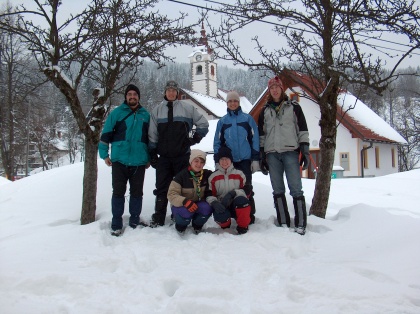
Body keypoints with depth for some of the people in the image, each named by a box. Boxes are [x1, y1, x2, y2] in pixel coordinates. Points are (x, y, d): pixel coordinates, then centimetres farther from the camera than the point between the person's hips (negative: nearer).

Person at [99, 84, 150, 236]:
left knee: (137, 192, 8)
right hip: (119, 160, -2)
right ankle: (116, 223, 11)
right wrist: (104, 154, -3)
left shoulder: (145, 115, 10)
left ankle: (135, 221, 20)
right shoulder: (117, 112, 2)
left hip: (139, 161, 2)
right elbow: (106, 133, 2)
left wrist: (149, 158, 15)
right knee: (118, 191, 2)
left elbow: (150, 138, 16)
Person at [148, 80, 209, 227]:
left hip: (182, 156, -1)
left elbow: (203, 124, 8)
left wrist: (194, 138, 1)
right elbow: (152, 135, 8)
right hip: (164, 156, 2)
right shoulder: (157, 110, 8)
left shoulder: (187, 108, 2)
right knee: (161, 188, 3)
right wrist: (152, 154, 5)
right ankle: (158, 218, 9)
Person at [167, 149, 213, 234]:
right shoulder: (182, 176, -15)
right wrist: (185, 201, -35)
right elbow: (171, 194, -20)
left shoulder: (207, 175, -5)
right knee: (185, 212, -36)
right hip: (180, 205, -3)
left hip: (199, 204, 3)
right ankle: (180, 225, 0)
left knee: (206, 208, -30)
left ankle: (197, 225, 2)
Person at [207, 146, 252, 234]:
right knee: (220, 216, -35)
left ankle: (243, 227, -12)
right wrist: (214, 202, -26)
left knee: (242, 200, -35)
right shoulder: (213, 177, 3)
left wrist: (233, 193, -21)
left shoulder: (239, 174, 3)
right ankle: (225, 225, 7)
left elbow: (247, 191, -3)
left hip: (237, 206, 0)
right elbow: (209, 195, -2)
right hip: (221, 206, 0)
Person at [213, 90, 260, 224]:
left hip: (245, 160, -2)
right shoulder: (222, 121, 9)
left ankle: (249, 216, 7)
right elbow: (217, 142, 10)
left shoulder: (248, 118, 4)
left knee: (246, 188, 2)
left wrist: (255, 159, -4)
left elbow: (255, 139, 1)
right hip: (228, 161, 2)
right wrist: (217, 161, 3)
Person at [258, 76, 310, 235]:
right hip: (272, 153, 3)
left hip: (290, 152, -3)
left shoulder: (293, 106, 9)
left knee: (296, 189, -7)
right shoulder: (265, 110, 17)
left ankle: (300, 225, -5)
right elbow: (261, 134, 17)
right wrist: (262, 155, 10)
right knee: (278, 190, 3)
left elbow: (302, 129, 4)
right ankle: (283, 224, 9)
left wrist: (305, 150, -4)